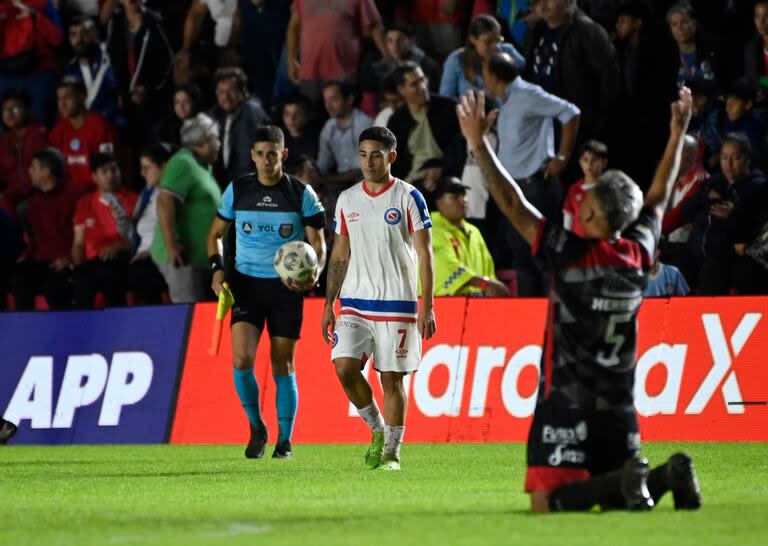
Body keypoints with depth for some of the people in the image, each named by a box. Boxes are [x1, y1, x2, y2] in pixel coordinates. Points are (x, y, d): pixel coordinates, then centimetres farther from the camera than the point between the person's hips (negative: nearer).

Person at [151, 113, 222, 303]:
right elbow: (165, 202, -23)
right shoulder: (183, 164, -13)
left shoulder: (202, 166, 18)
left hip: (198, 257, 10)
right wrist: (171, 245, -27)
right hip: (182, 255, -10)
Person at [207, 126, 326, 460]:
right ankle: (256, 427, 6)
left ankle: (284, 440, 14)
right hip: (246, 282, 1)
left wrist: (314, 274, -21)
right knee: (242, 359, -15)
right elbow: (215, 234, 14)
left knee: (282, 365, 1)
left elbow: (318, 244, 0)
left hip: (286, 286, -1)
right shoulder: (237, 190, 2)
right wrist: (217, 269, -3)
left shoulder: (301, 194, -3)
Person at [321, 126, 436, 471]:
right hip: (354, 303, 4)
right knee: (344, 367, -11)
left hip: (397, 304, -4)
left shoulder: (408, 198, -3)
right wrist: (328, 304, 11)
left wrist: (427, 307, -9)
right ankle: (377, 430, 10)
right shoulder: (347, 200, 10)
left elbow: (424, 255, -3)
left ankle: (392, 451, 10)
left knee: (391, 378, -1)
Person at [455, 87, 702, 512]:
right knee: (615, 500, 16)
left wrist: (478, 144, -7)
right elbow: (660, 195, 18)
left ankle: (627, 481, -27)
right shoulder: (639, 254, 3)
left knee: (547, 502, -9)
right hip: (619, 408, 6)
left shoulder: (569, 255, -13)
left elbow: (512, 204, -11)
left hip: (567, 403, -6)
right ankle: (668, 476, -11)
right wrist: (677, 134, 29)